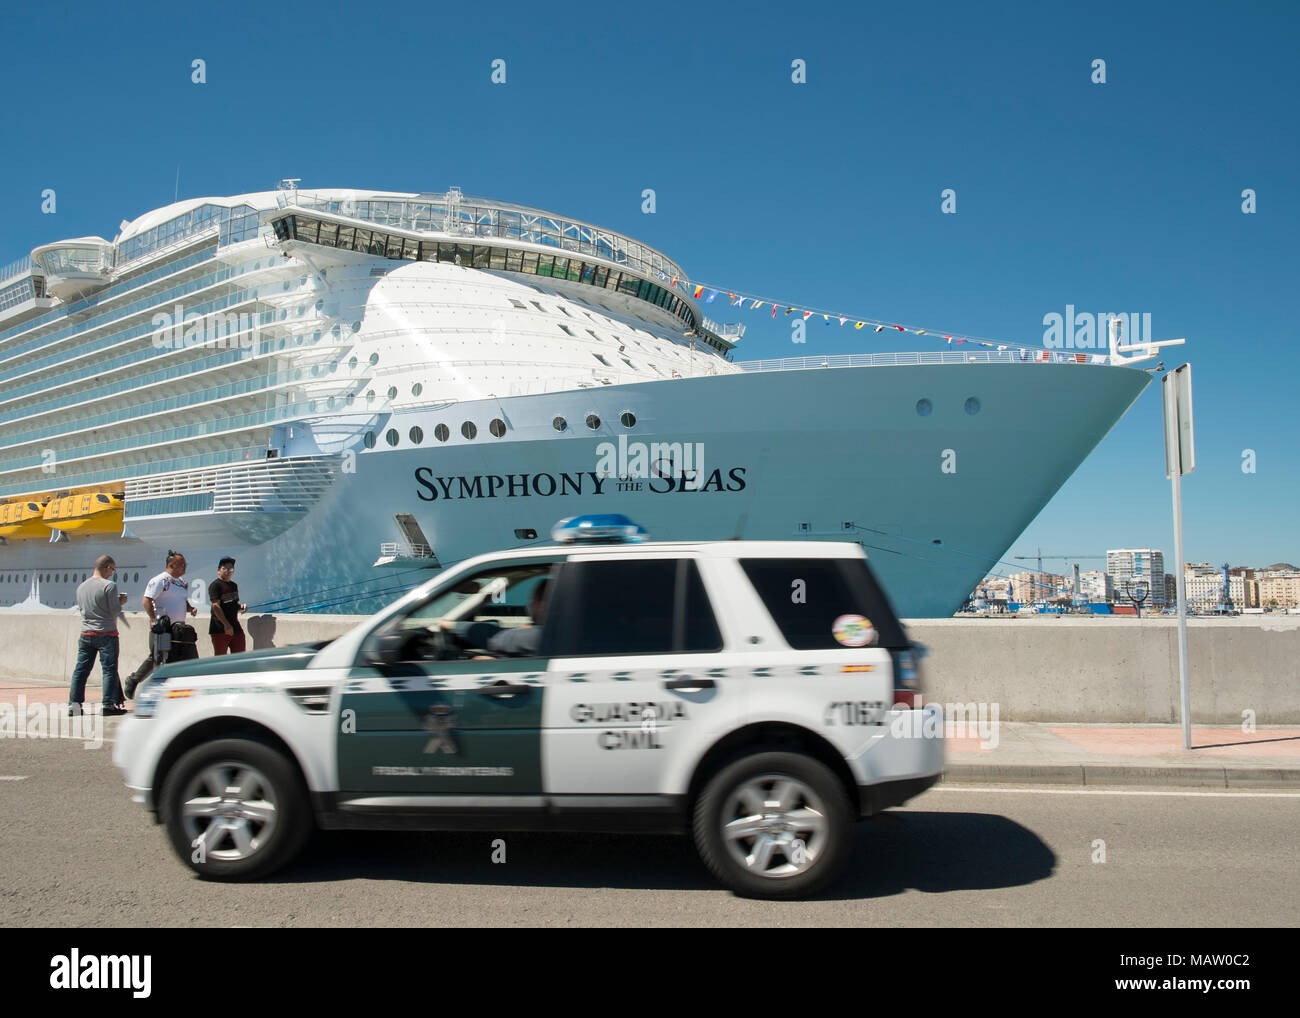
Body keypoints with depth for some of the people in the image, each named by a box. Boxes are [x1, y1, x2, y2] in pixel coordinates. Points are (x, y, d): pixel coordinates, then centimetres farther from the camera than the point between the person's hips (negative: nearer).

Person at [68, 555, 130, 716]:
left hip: (86, 634, 6)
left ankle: (74, 703, 8)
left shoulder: (81, 587, 9)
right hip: (106, 634, -6)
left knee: (81, 669, 9)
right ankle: (108, 704, 0)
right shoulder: (109, 585, -11)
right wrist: (120, 602, 7)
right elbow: (114, 612, -13)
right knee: (109, 669, 0)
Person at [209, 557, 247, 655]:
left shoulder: (234, 585, 18)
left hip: (235, 627, 7)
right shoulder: (215, 585, -7)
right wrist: (226, 624, -24)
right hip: (220, 629, -7)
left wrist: (241, 606, 3)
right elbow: (216, 606, -17)